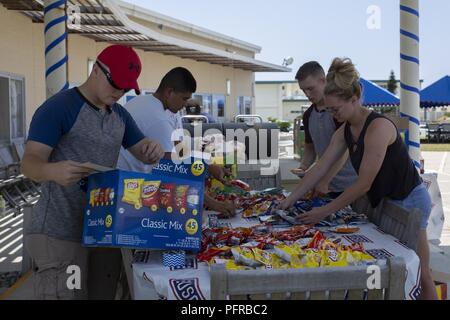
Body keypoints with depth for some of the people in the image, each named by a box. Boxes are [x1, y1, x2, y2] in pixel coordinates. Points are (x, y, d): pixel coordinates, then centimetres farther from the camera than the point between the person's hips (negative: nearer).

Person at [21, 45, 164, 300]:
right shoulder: (58, 108, -11)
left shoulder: (120, 115, 12)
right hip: (60, 234, -7)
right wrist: (53, 171, -40)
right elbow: (30, 163, -16)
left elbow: (144, 155, 16)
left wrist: (155, 150, -9)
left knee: (104, 295, 13)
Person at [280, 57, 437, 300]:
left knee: (419, 274, 4)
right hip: (383, 201, 8)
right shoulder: (345, 132, -1)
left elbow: (363, 185, -26)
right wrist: (290, 200, -6)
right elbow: (320, 169, -1)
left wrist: (324, 212, -22)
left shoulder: (378, 127, -27)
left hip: (408, 201, -8)